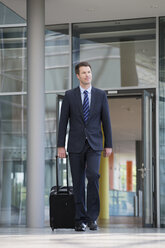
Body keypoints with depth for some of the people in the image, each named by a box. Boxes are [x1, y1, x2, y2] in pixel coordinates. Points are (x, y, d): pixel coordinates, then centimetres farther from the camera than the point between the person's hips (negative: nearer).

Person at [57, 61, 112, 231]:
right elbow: (63, 121, 3)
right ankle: (80, 220, 11)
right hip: (76, 145, 1)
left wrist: (108, 145, 3)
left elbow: (106, 120, 7)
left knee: (93, 175, -21)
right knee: (78, 183, 2)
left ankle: (92, 217, -12)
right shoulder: (70, 96, 3)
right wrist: (60, 145, -3)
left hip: (94, 144, -1)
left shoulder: (100, 95, 5)